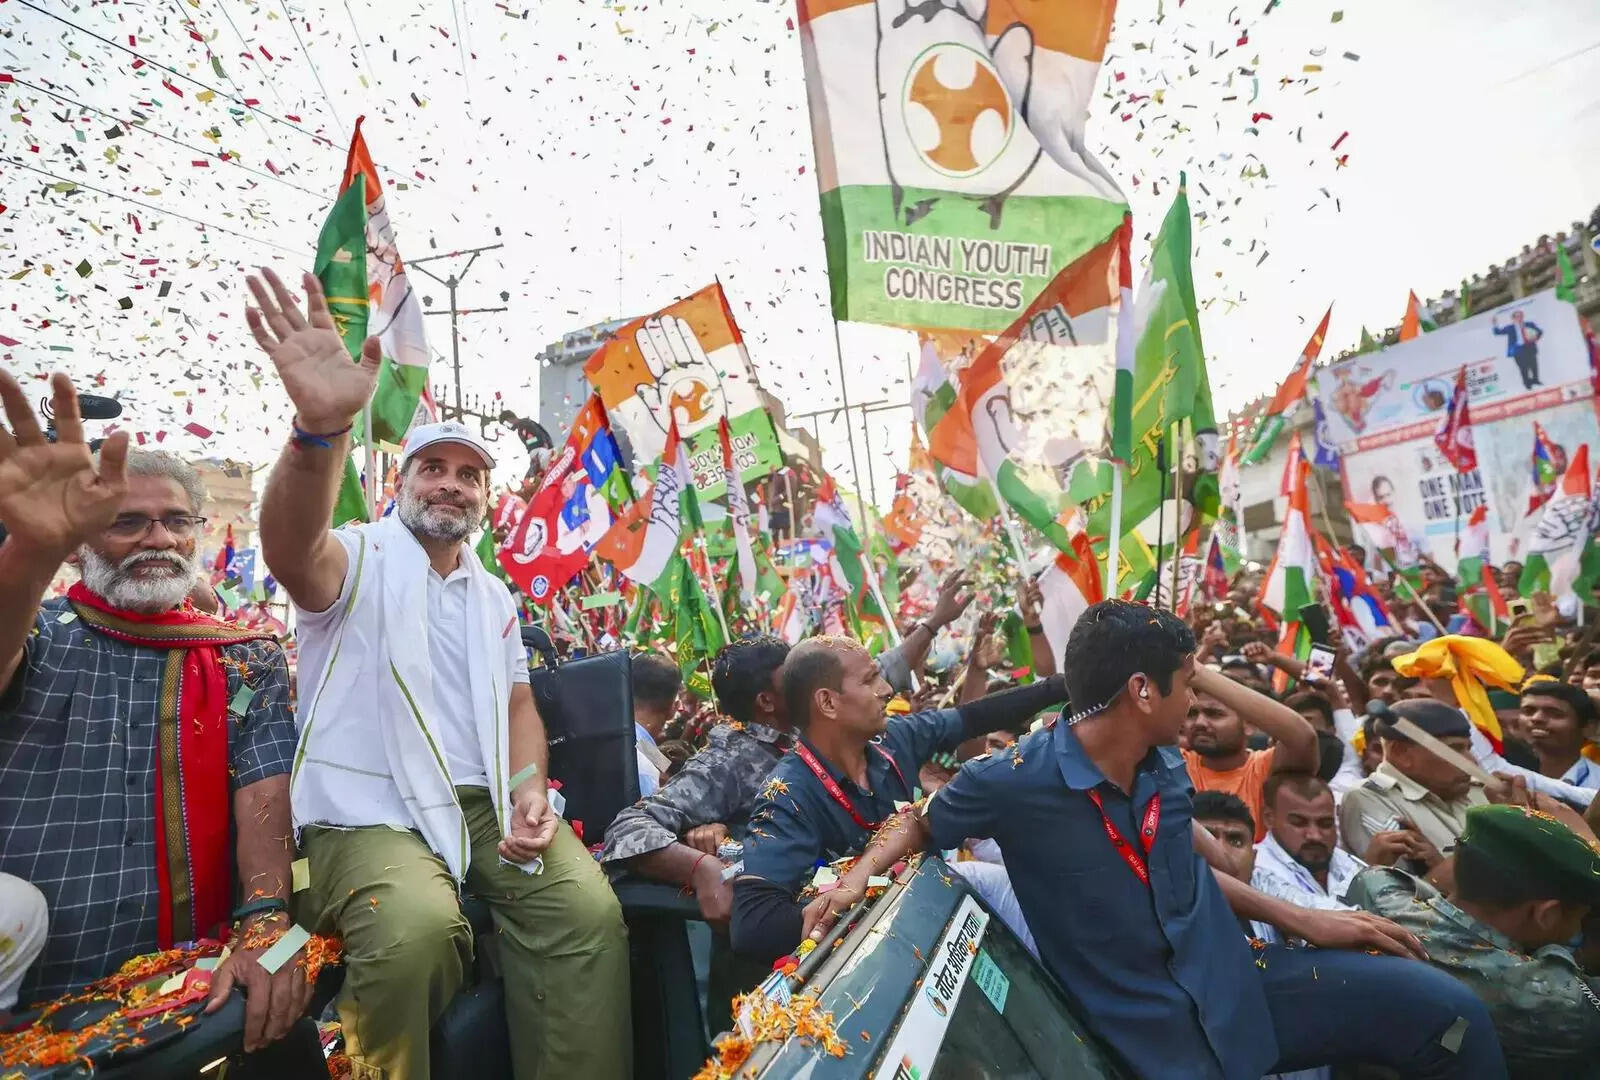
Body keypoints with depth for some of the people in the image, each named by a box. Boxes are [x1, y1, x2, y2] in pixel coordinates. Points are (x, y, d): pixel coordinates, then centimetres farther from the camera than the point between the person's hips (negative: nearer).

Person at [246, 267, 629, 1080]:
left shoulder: (494, 597, 18)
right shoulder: (360, 560, 0)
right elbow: (292, 552, -25)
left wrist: (529, 792, -1)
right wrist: (320, 428, -44)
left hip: (485, 804, 5)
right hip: (369, 812, -4)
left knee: (589, 910, -20)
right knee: (416, 926, -34)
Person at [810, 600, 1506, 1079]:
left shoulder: (1166, 764, 0)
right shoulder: (1011, 782, -20)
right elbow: (922, 823, -2)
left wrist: (1301, 921, 12)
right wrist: (859, 876, -20)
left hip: (1238, 980, 6)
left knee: (1449, 1011, 0)